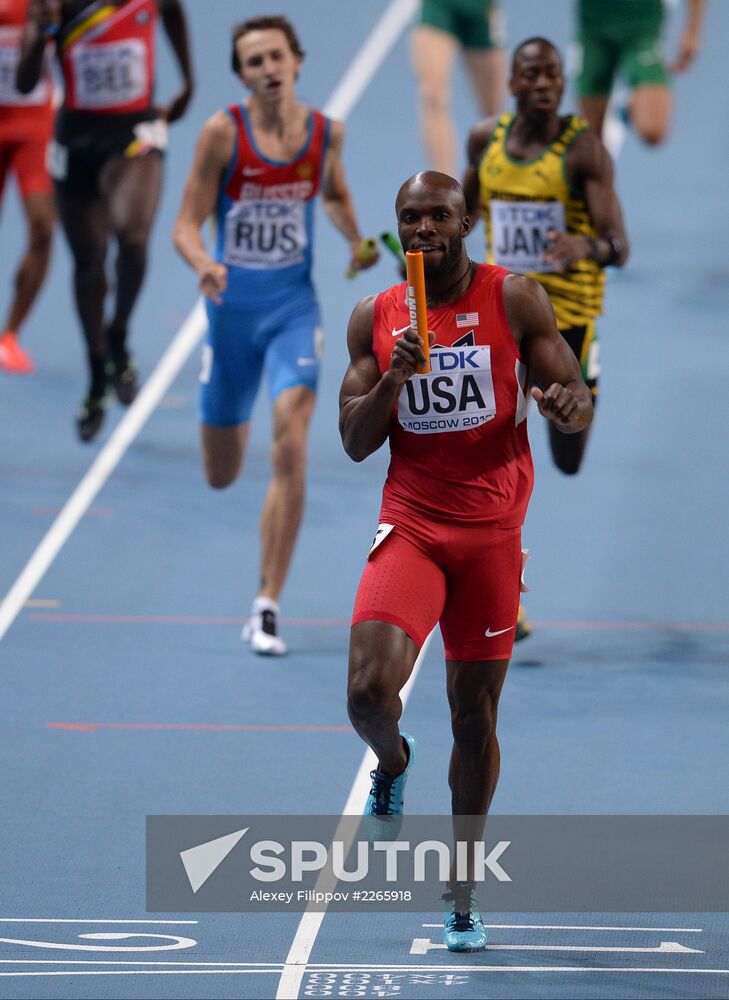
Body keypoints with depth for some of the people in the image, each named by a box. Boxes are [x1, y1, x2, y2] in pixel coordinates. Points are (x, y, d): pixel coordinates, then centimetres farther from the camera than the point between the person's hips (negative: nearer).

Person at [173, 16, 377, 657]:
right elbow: (187, 225, -9)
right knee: (221, 476, 12)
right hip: (232, 308, 0)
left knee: (291, 448, -20)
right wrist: (203, 262, -31)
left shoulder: (325, 133, -2)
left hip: (294, 307, 0)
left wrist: (356, 241, 1)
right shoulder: (223, 133, -10)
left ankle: (267, 609, -17)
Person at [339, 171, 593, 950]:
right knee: (370, 690, -20)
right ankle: (392, 766, 16)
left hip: (491, 530, 0)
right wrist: (394, 377, -16)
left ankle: (463, 886, 21)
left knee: (475, 717, 6)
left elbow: (578, 404, -1)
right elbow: (355, 442, 2)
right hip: (411, 527, 0)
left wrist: (566, 404, -26)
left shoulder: (515, 300, -1)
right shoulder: (375, 319, 4)